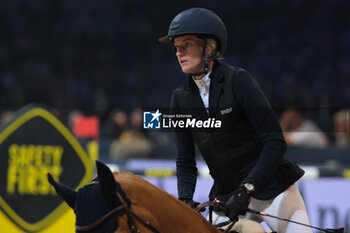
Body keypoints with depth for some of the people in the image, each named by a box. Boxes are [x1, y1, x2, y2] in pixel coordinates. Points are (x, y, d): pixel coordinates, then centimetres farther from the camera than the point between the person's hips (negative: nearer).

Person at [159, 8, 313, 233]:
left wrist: (246, 189, -27)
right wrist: (185, 199, -15)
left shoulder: (239, 81, -14)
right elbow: (185, 161, 5)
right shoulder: (181, 99, 2)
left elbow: (275, 142, -19)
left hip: (270, 187, -4)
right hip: (226, 196, 5)